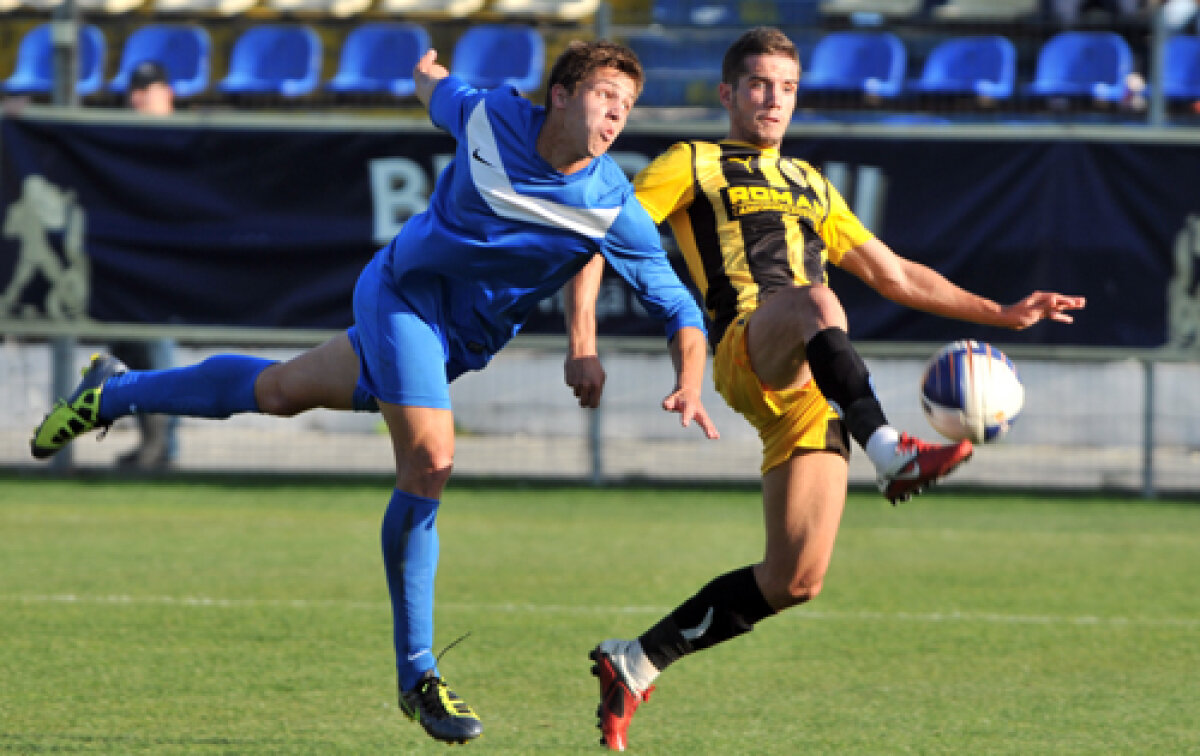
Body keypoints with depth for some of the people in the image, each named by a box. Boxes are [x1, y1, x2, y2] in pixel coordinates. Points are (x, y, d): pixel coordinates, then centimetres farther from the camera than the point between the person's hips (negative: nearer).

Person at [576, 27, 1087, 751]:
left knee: (796, 578, -5)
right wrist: (584, 342, -6)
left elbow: (896, 275, 37)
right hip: (748, 346, -5)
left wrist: (1002, 313, 30)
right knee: (815, 302, -39)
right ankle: (892, 451, -58)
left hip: (811, 387, 5)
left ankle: (635, 663, 7)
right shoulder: (692, 166, 17)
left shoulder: (810, 186, 33)